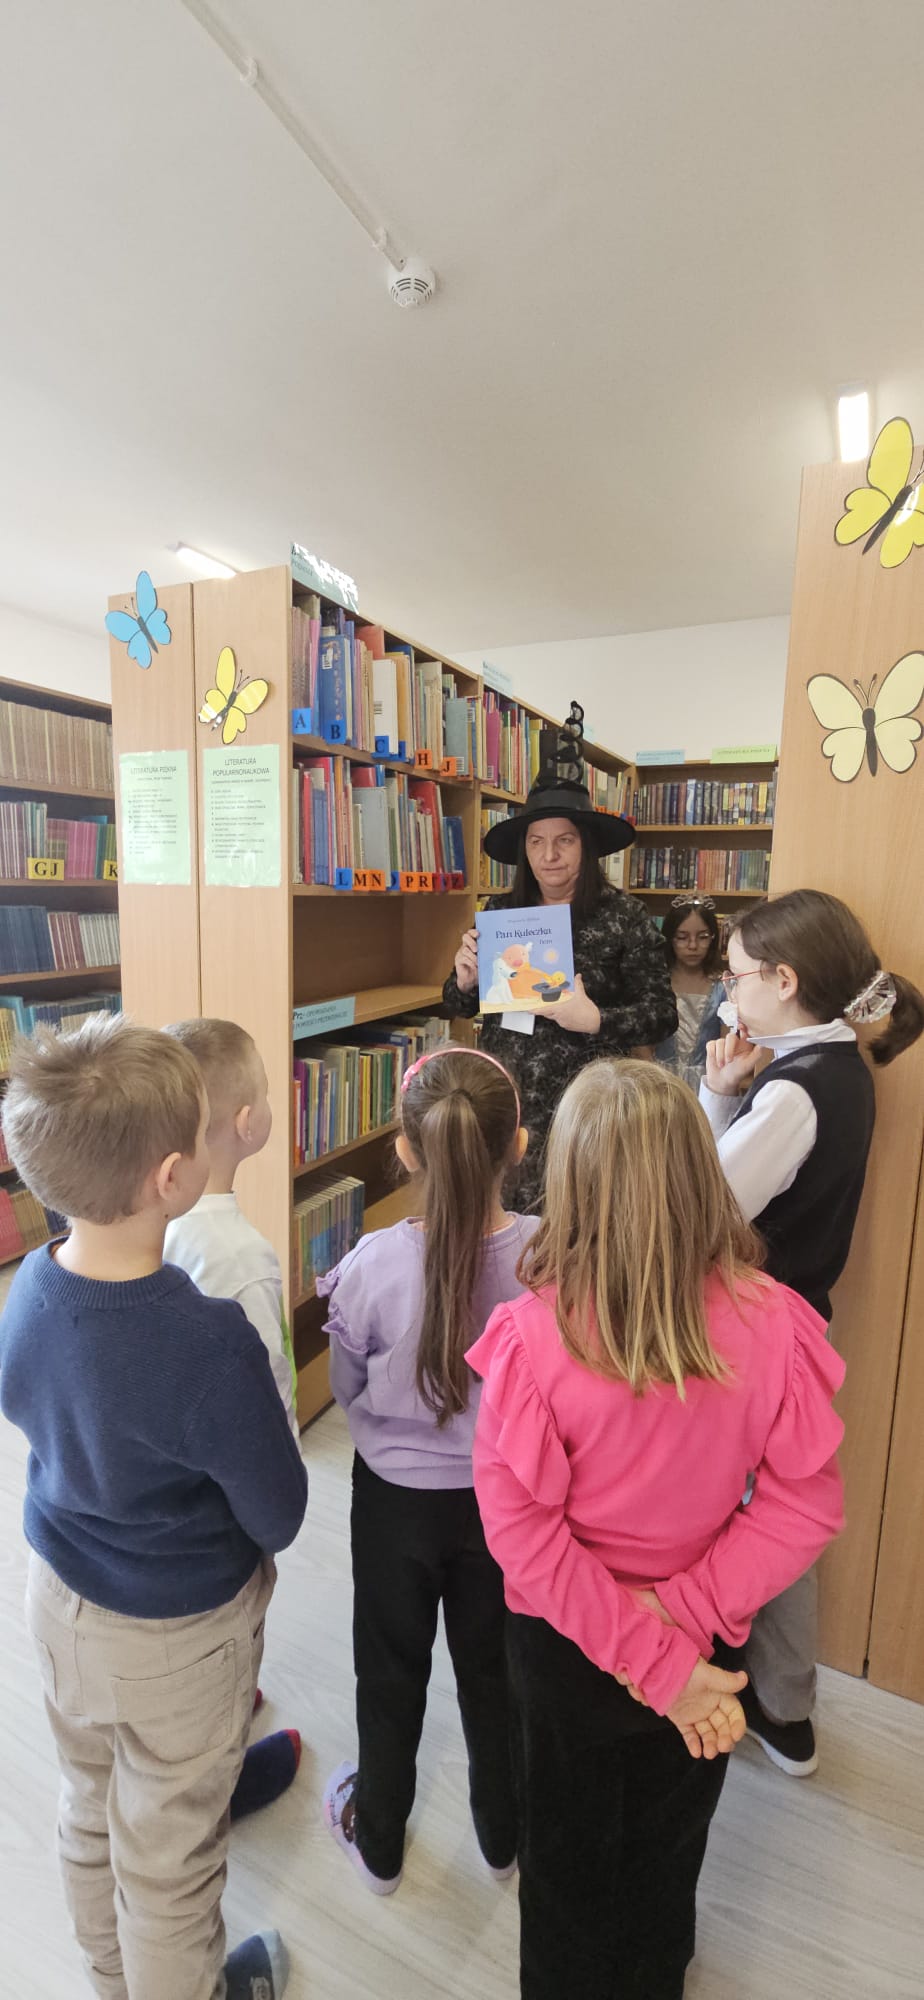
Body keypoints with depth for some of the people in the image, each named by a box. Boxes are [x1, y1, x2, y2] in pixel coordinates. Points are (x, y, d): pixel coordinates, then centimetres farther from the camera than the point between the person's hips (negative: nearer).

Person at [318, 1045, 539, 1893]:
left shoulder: (375, 1265, -29)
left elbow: (347, 1389, -10)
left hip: (398, 1497, -1)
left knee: (391, 1671, 27)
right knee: (495, 1667, 29)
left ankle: (379, 1841, 54)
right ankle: (503, 1836, 55)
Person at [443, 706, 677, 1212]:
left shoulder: (622, 914, -7)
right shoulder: (501, 912, 4)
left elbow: (663, 1014, -6)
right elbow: (458, 1007, 12)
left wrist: (596, 1021, -21)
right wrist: (464, 980, -9)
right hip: (502, 1103, 4)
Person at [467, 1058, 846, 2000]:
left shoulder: (534, 1334, -32)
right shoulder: (770, 1322, -26)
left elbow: (520, 1525, -24)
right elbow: (808, 1505, -18)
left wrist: (652, 1662, -15)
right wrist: (684, 1616, -15)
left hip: (564, 1643, -2)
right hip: (703, 1641, 2)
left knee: (566, 1852, 30)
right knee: (667, 1851, 34)